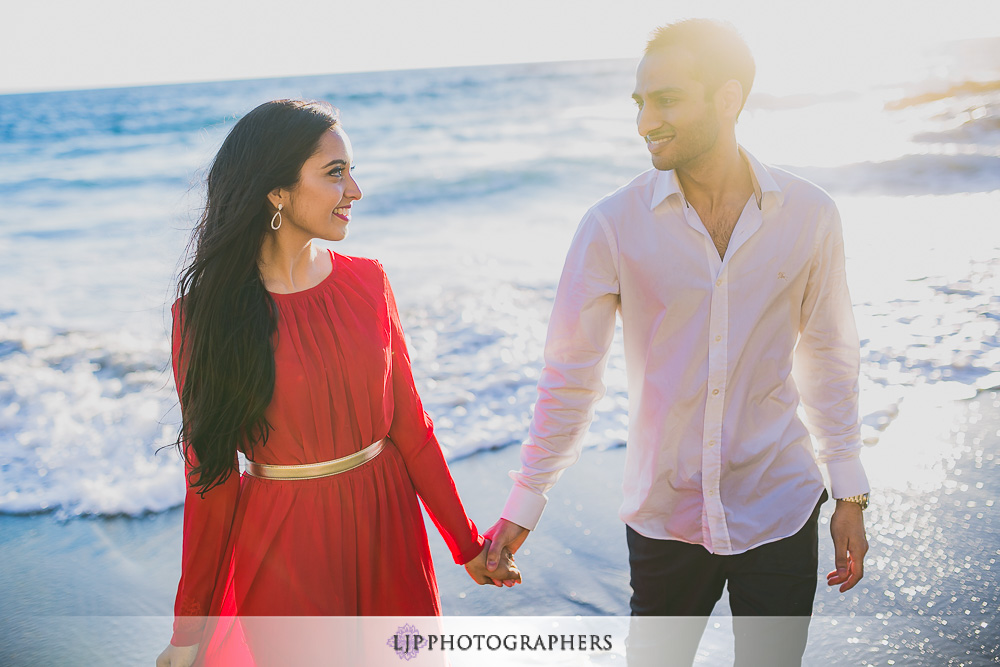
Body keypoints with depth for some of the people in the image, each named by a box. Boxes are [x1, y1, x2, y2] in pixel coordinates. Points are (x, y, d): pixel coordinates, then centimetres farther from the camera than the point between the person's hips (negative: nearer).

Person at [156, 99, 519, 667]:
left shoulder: (367, 280, -2)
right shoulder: (207, 312, -10)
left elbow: (409, 423, 2)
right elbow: (210, 475, -6)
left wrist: (467, 545, 6)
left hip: (388, 525, 3)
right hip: (282, 543, -3)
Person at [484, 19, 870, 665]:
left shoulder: (808, 214, -6)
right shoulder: (613, 225, -11)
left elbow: (830, 359, 4)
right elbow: (570, 375, -5)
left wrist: (851, 495, 7)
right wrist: (523, 506, -3)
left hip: (780, 510, 1)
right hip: (664, 513, 0)